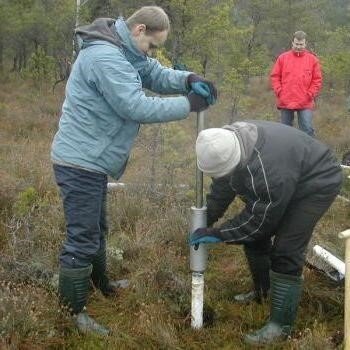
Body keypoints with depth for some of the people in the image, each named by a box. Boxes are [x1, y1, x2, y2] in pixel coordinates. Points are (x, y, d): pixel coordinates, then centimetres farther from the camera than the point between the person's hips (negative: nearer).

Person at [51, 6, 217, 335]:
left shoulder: (125, 52, 9)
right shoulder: (105, 57, -25)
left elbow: (158, 75, 11)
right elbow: (138, 107, -27)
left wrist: (188, 79, -10)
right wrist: (188, 104, -19)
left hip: (91, 160, 11)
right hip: (81, 163, -11)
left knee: (95, 230, 25)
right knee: (82, 238, -3)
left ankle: (101, 284, 44)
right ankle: (73, 312, 10)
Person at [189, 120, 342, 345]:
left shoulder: (268, 171, -43)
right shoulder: (227, 145, -17)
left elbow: (259, 220, -29)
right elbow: (221, 191, -2)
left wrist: (216, 234, -23)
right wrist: (204, 223, -7)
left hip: (317, 183, -9)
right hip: (286, 181, 9)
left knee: (286, 251, -16)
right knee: (254, 236, 10)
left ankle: (281, 326, -6)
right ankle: (263, 291, 33)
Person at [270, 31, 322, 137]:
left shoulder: (312, 59, 4)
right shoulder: (282, 58, 6)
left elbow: (317, 80, 4)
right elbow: (275, 76, 7)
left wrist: (310, 95, -5)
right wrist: (279, 92, -2)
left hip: (305, 104, -1)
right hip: (285, 102, 2)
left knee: (307, 129, -6)